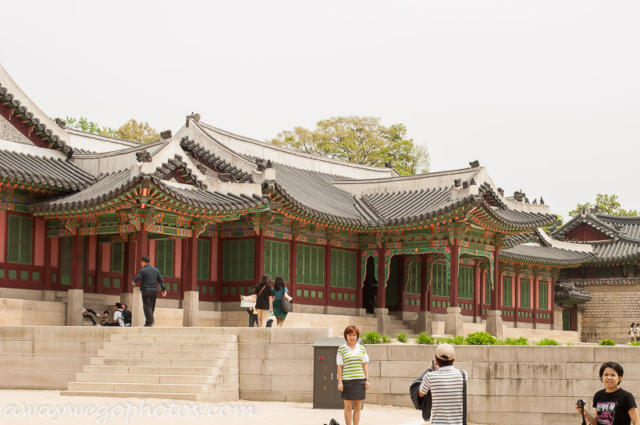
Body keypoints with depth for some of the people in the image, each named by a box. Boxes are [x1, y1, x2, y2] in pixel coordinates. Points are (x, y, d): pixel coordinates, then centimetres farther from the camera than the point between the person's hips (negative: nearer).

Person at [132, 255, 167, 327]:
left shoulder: (143, 270, -7)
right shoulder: (156, 270, 12)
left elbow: (137, 278, -15)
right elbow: (161, 280, 11)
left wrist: (133, 282, 7)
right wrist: (164, 289, 14)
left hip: (146, 291, -5)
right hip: (154, 291, 5)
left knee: (147, 306, -7)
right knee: (152, 306, 13)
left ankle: (150, 322, -18)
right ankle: (149, 321, 18)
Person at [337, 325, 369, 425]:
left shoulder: (362, 348, 9)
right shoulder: (342, 349, 1)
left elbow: (365, 364, 11)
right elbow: (339, 366, 1)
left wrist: (367, 380, 5)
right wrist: (339, 382, -4)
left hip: (360, 380, 3)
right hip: (347, 380, -3)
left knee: (357, 407, 5)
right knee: (348, 406, 1)